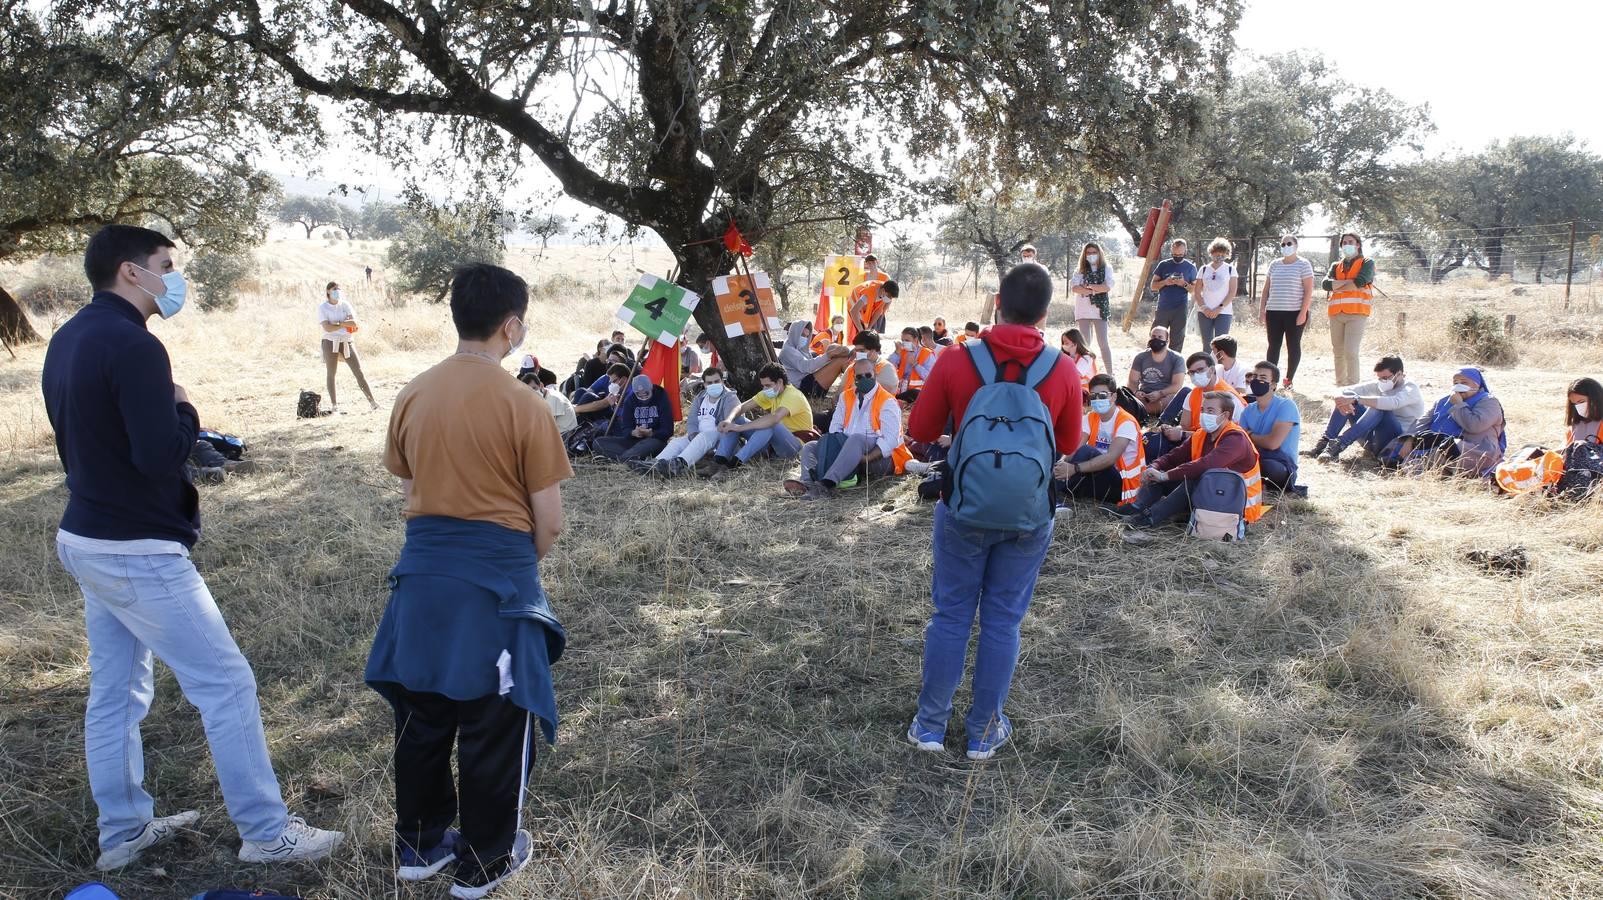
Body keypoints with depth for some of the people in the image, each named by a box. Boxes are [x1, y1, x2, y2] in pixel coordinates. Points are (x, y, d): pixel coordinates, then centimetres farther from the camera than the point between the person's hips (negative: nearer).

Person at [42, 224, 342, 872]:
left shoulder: (67, 340, 10)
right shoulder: (133, 345, -21)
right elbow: (162, 454, -25)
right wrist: (186, 409, -8)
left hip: (85, 539, 10)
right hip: (139, 552, -10)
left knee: (115, 690, 16)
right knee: (226, 682, -2)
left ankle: (123, 831, 28)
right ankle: (266, 833, 7)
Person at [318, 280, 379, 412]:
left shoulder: (345, 304, 6)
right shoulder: (322, 307, -1)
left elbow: (354, 323, -6)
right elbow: (327, 327, -14)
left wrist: (337, 323, -13)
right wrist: (346, 325, -10)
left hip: (347, 342, 2)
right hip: (331, 343, -2)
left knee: (359, 372, -2)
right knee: (331, 374, 5)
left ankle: (372, 401, -3)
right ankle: (334, 404, 13)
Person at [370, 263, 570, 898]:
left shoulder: (413, 396, 2)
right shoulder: (522, 406, -14)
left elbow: (409, 490, 12)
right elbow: (549, 521, -10)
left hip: (423, 571, 6)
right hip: (497, 579, -5)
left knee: (422, 715, 19)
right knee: (495, 726, 10)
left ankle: (419, 846, 34)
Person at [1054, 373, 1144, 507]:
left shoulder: (1126, 422, -16)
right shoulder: (1090, 418, 4)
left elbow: (1111, 458, -30)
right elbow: (1075, 448, -11)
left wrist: (1074, 468, -40)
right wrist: (1063, 463, -35)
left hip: (1122, 484, -7)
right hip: (1099, 478, 7)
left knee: (1087, 452, -29)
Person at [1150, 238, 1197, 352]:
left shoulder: (1190, 267, 4)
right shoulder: (1163, 265, 7)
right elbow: (1153, 286, 8)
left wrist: (1184, 284, -15)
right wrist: (1165, 282, -12)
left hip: (1180, 310, -1)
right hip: (1162, 308, 1)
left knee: (1177, 342, 1)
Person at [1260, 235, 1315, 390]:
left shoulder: (1303, 265, -1)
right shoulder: (1274, 265, 13)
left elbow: (1309, 290, -6)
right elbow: (1266, 288, 16)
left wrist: (1303, 312, -13)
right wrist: (1262, 309, 7)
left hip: (1295, 312, -4)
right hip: (1273, 312, 4)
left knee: (1293, 346, 2)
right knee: (1273, 346, 3)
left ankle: (1289, 380, 8)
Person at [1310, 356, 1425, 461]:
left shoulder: (1411, 389, -9)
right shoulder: (1378, 385, 8)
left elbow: (1392, 403, -33)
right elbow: (1344, 390, -1)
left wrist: (1355, 399, -39)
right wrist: (1340, 398, -28)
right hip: (1372, 438, 6)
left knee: (1379, 408, -33)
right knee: (1347, 396, -8)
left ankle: (1340, 444, -39)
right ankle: (1325, 442, -23)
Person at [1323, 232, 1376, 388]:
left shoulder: (1367, 263, 9)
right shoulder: (1336, 266, 21)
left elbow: (1360, 282, -11)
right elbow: (1326, 284, 2)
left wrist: (1337, 286, 0)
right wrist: (1349, 282, -7)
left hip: (1357, 313, -5)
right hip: (1336, 313, 5)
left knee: (1351, 351, -15)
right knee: (1338, 352, 7)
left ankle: (1353, 385, -13)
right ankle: (1340, 383, 16)